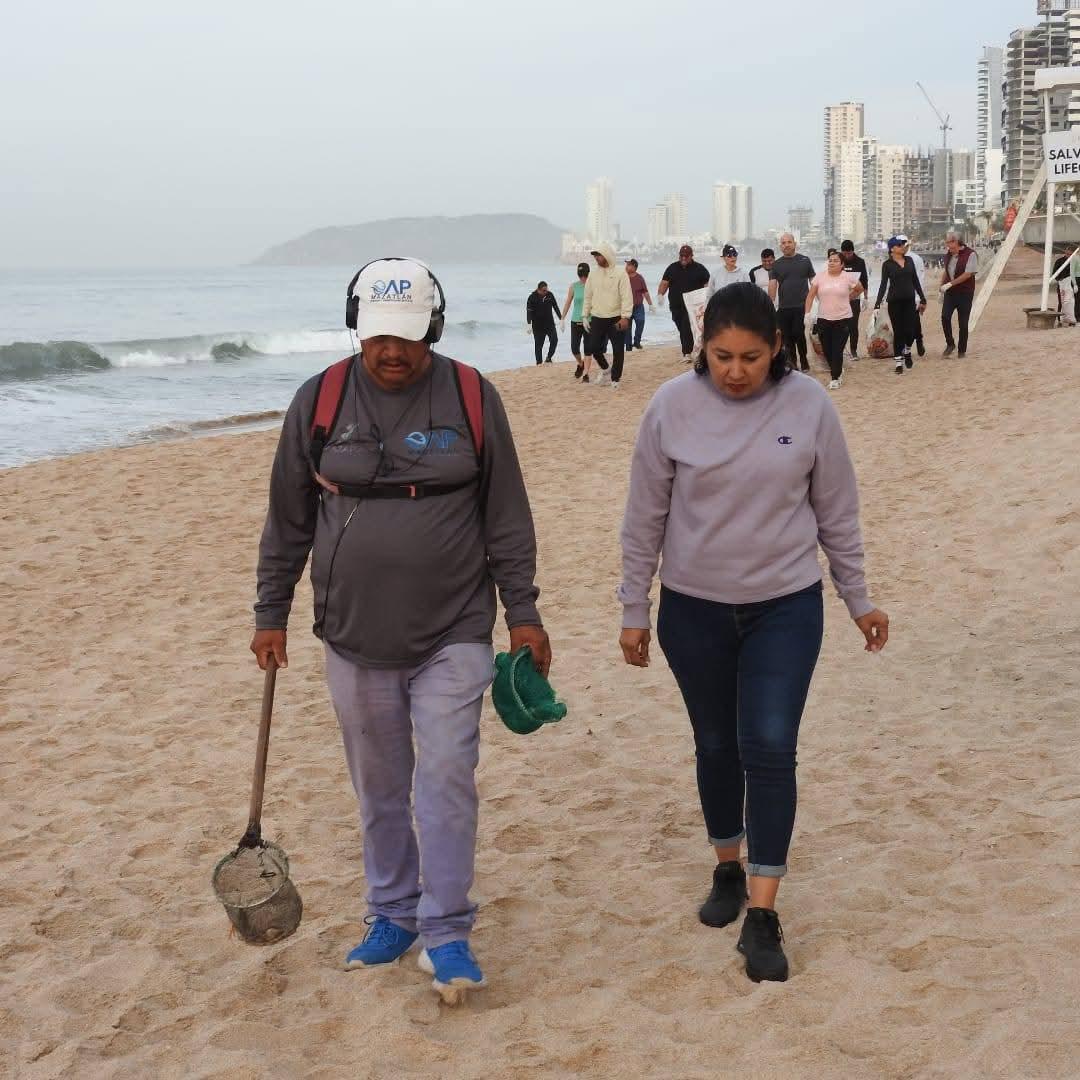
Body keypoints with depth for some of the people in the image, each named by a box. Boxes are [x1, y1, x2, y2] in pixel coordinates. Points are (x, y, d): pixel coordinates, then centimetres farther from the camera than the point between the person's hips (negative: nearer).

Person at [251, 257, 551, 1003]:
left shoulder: (472, 397, -4)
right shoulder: (320, 401, -1)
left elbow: (507, 517, 1)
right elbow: (289, 522, 6)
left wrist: (524, 612, 1)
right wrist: (272, 614, 8)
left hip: (453, 634, -2)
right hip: (355, 636, 2)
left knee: (447, 780, -5)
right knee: (379, 788, 13)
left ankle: (446, 933, 7)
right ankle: (392, 914, 29)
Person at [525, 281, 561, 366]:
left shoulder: (550, 295, 2)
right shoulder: (532, 297, -8)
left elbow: (556, 307, 11)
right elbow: (529, 311, -11)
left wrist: (561, 318, 9)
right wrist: (529, 324, -20)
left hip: (550, 323, 3)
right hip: (538, 325, -3)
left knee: (554, 339, -11)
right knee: (539, 344, 0)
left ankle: (549, 357, 5)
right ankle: (539, 362, 10)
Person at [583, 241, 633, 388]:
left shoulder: (620, 274, -7)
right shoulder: (593, 275, 8)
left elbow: (627, 297, -12)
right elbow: (588, 296, 14)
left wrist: (625, 317, -21)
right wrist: (585, 316, 9)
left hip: (616, 319, -4)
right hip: (597, 319, 4)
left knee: (618, 350, 0)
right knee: (594, 347, 2)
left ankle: (615, 379, 12)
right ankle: (604, 370, 28)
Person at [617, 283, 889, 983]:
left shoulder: (809, 405, -9)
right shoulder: (672, 407, -10)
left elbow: (836, 512, 2)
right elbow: (645, 518, -2)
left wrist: (859, 599, 7)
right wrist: (634, 611, 2)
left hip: (786, 607, -1)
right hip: (694, 609, 1)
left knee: (770, 749, -6)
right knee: (717, 747, 13)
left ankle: (763, 915, 0)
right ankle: (728, 870, 35)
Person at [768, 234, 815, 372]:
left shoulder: (804, 261, 8)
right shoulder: (776, 265, 9)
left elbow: (813, 282, 10)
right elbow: (772, 285, 0)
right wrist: (771, 303, -15)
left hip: (802, 306, -2)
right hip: (783, 307, 2)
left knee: (798, 334, -11)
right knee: (787, 337, 4)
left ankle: (804, 361, 7)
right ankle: (792, 364, 14)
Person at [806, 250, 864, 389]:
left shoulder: (848, 277, -4)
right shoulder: (820, 277, 0)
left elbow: (860, 289, 14)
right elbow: (810, 296, 1)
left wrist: (848, 298, 11)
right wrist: (807, 313, -7)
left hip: (843, 319, -2)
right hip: (824, 319, 2)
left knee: (837, 350, -5)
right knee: (827, 350, 8)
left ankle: (835, 378, 7)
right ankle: (839, 371, 34)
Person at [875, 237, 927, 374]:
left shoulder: (909, 260, 7)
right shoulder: (887, 264, -3)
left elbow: (915, 280, 12)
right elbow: (883, 284, -5)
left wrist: (922, 298, 12)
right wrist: (877, 304, -13)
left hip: (909, 301, 3)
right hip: (894, 301, -3)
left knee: (910, 331, -5)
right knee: (898, 332, 0)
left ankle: (907, 351, 26)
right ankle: (899, 363, 8)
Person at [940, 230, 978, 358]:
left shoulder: (970, 254, -12)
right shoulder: (948, 254, 8)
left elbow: (968, 274, -18)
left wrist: (950, 284, -21)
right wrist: (942, 289, 19)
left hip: (965, 293, -5)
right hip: (950, 293, 5)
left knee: (963, 323, 1)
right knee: (945, 317, -12)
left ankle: (962, 350, 11)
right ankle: (950, 344, 5)